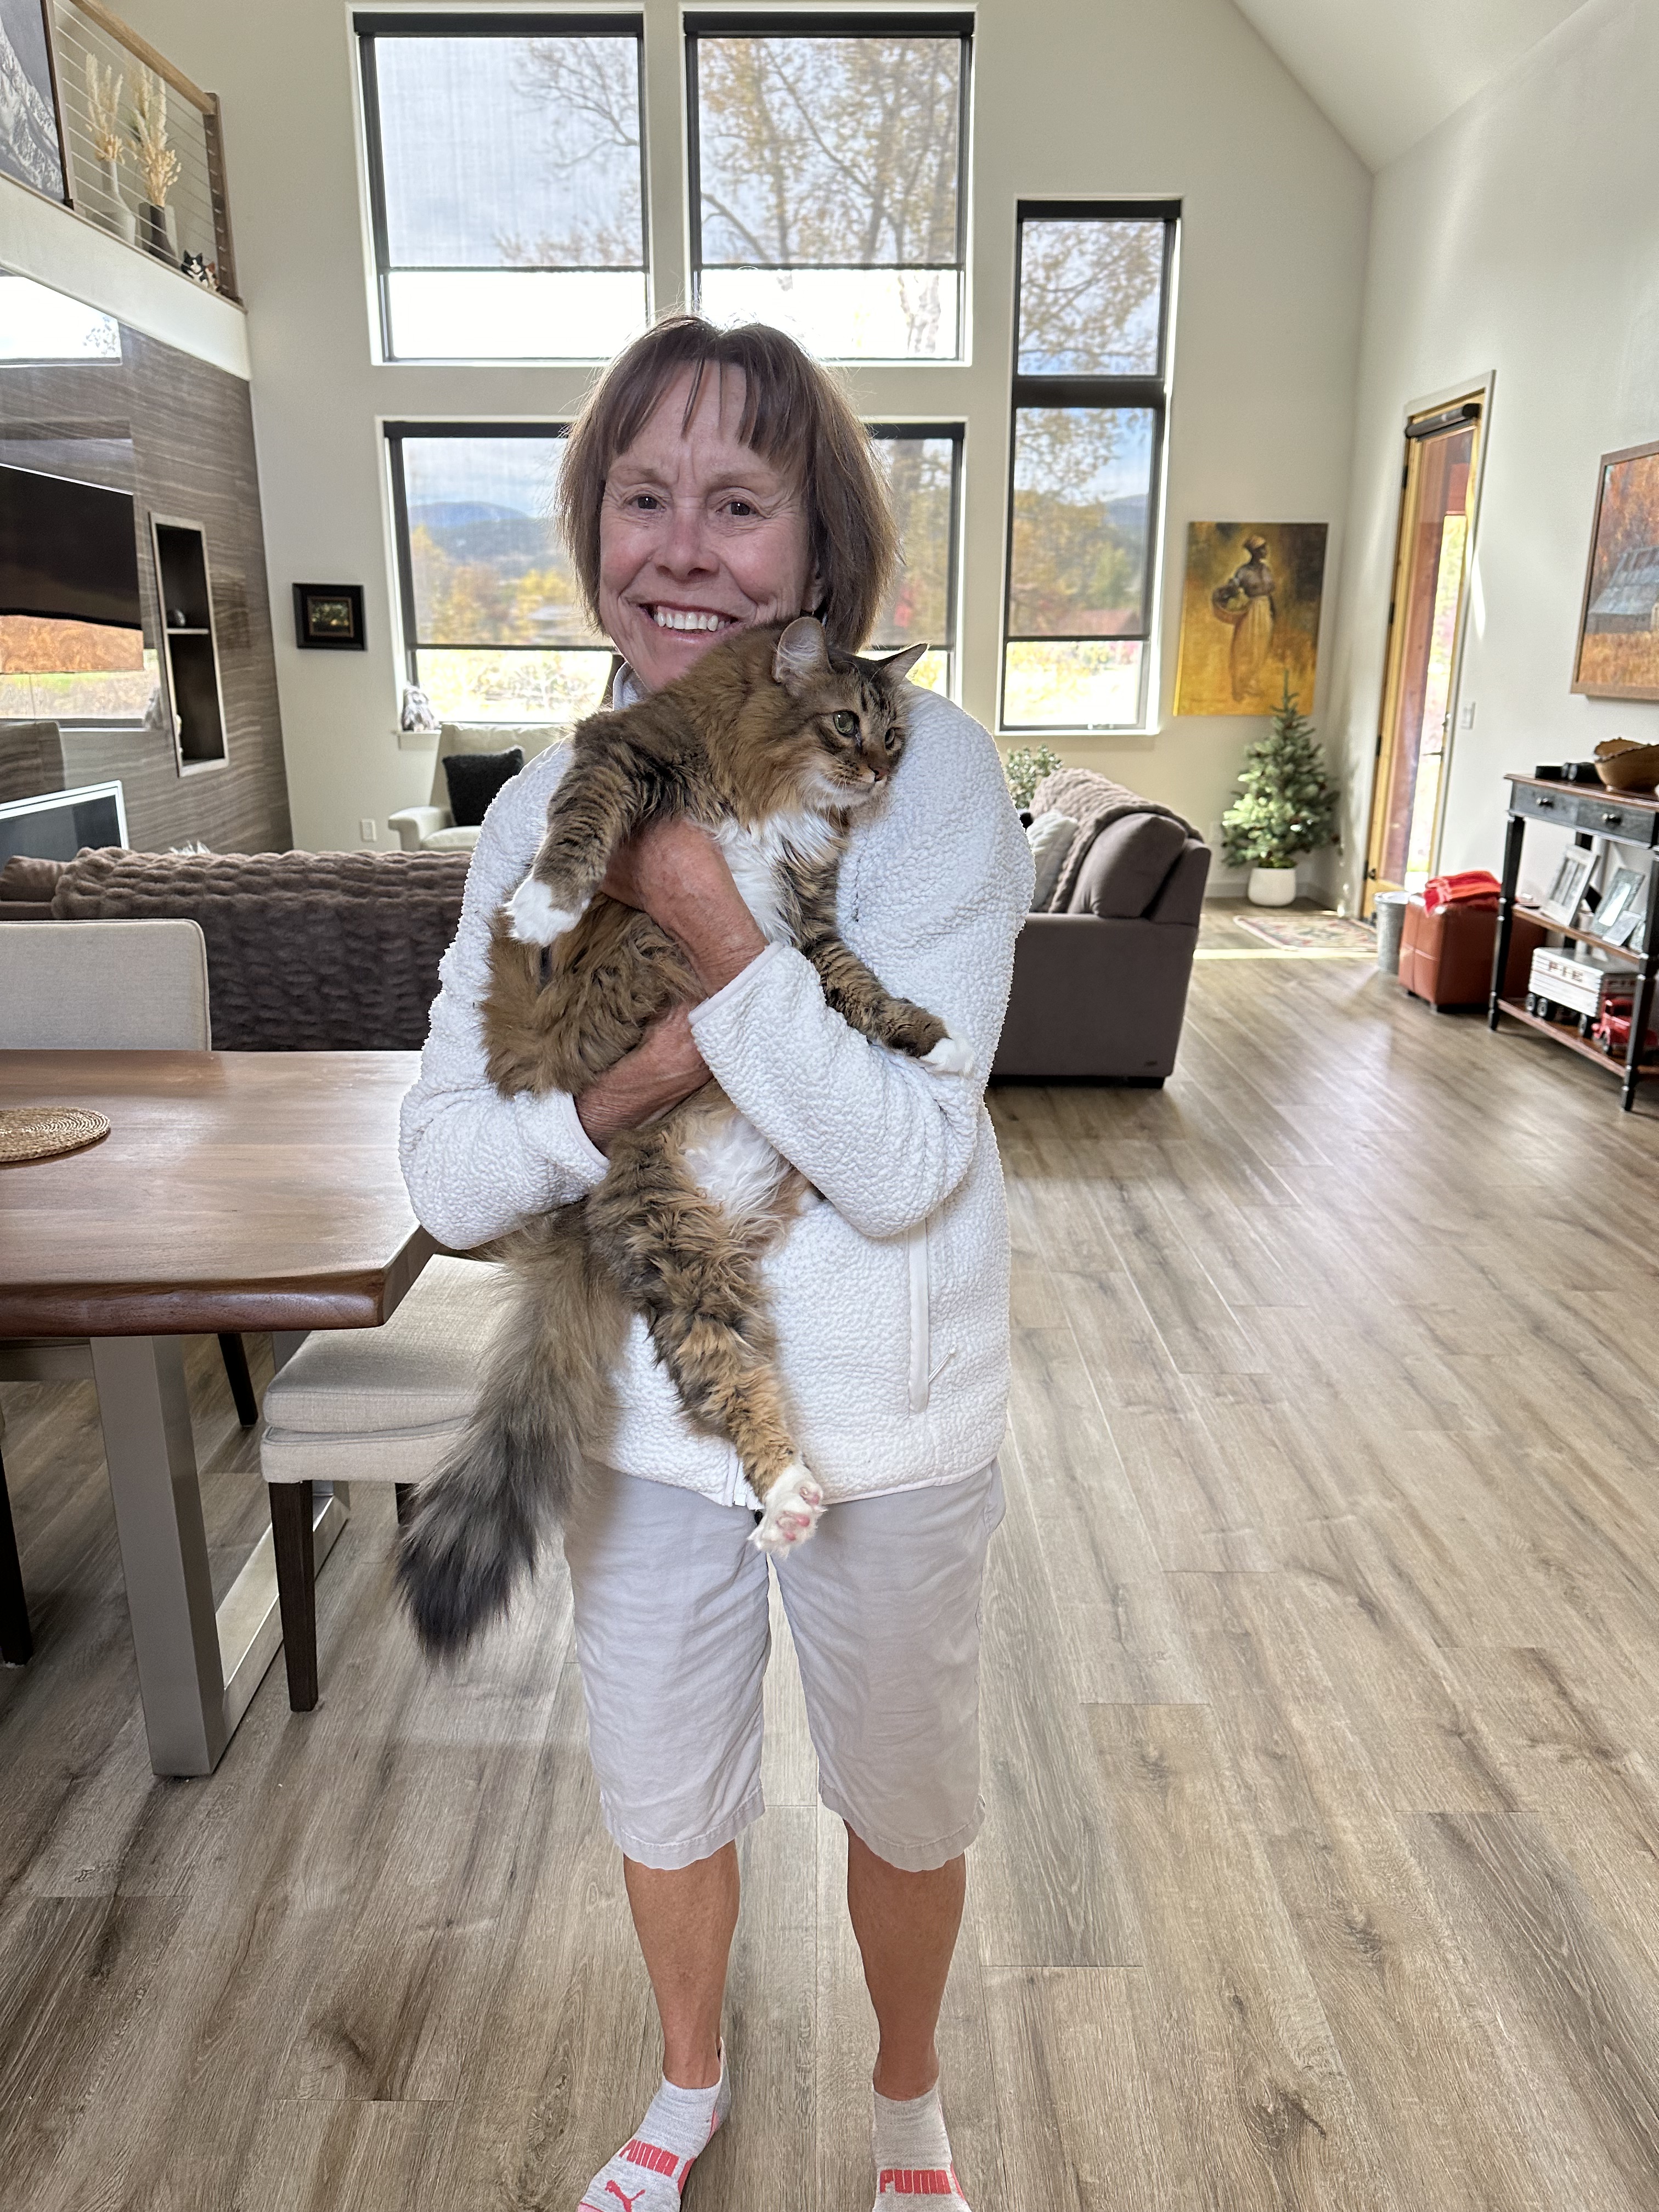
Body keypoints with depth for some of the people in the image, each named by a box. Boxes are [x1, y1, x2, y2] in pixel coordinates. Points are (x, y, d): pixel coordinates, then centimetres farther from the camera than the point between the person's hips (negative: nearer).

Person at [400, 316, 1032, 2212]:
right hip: (638, 1411, 3)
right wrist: (639, 1078, -27)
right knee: (661, 1799, 24)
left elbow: (902, 1164, -24)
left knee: (903, 1795, 21)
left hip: (880, 1422, -2)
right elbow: (446, 1174, -9)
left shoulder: (924, 771, -16)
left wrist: (703, 910, -30)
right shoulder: (547, 806, -5)